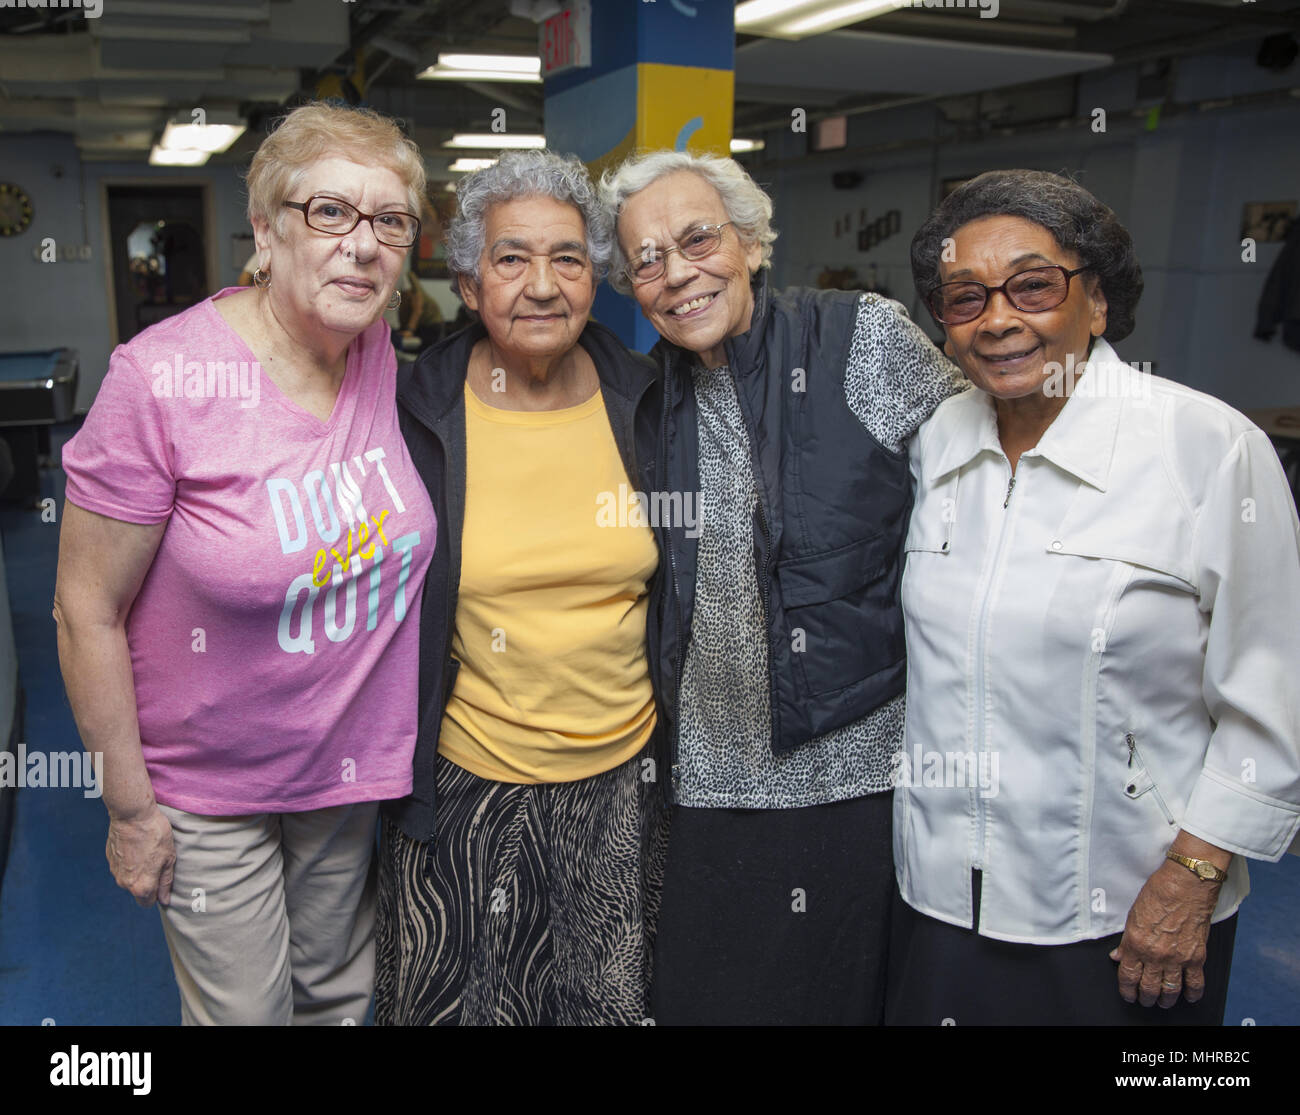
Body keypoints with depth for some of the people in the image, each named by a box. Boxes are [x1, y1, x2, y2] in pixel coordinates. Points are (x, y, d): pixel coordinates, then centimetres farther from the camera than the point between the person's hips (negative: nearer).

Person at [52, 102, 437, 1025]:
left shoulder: (393, 362, -6)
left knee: (341, 993, 22)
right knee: (245, 1013, 12)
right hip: (212, 785, -4)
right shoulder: (164, 379, -20)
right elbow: (88, 612, -14)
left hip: (356, 763, 4)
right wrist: (130, 806, -10)